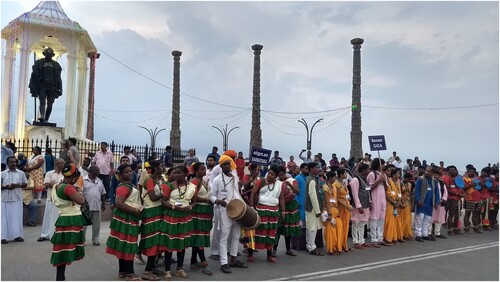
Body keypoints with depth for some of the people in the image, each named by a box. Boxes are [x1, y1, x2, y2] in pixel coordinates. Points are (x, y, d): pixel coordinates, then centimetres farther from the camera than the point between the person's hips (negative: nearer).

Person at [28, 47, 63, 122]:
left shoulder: (56, 65, 14)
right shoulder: (39, 63, 10)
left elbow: (58, 78, 14)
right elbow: (34, 75, 8)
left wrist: (60, 89, 7)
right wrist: (33, 88, 1)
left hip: (52, 87, 2)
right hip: (42, 86, -1)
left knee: (49, 104, 0)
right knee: (42, 102, -16)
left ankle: (46, 120, 6)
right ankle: (42, 117, -31)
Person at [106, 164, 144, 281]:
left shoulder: (130, 185, 16)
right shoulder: (123, 187, -16)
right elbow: (119, 204, -29)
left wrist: (139, 209, 13)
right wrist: (136, 211, -22)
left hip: (130, 218, 10)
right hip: (124, 218, -10)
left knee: (125, 246, 15)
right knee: (127, 245, -4)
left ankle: (123, 271, 24)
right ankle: (130, 273, 3)